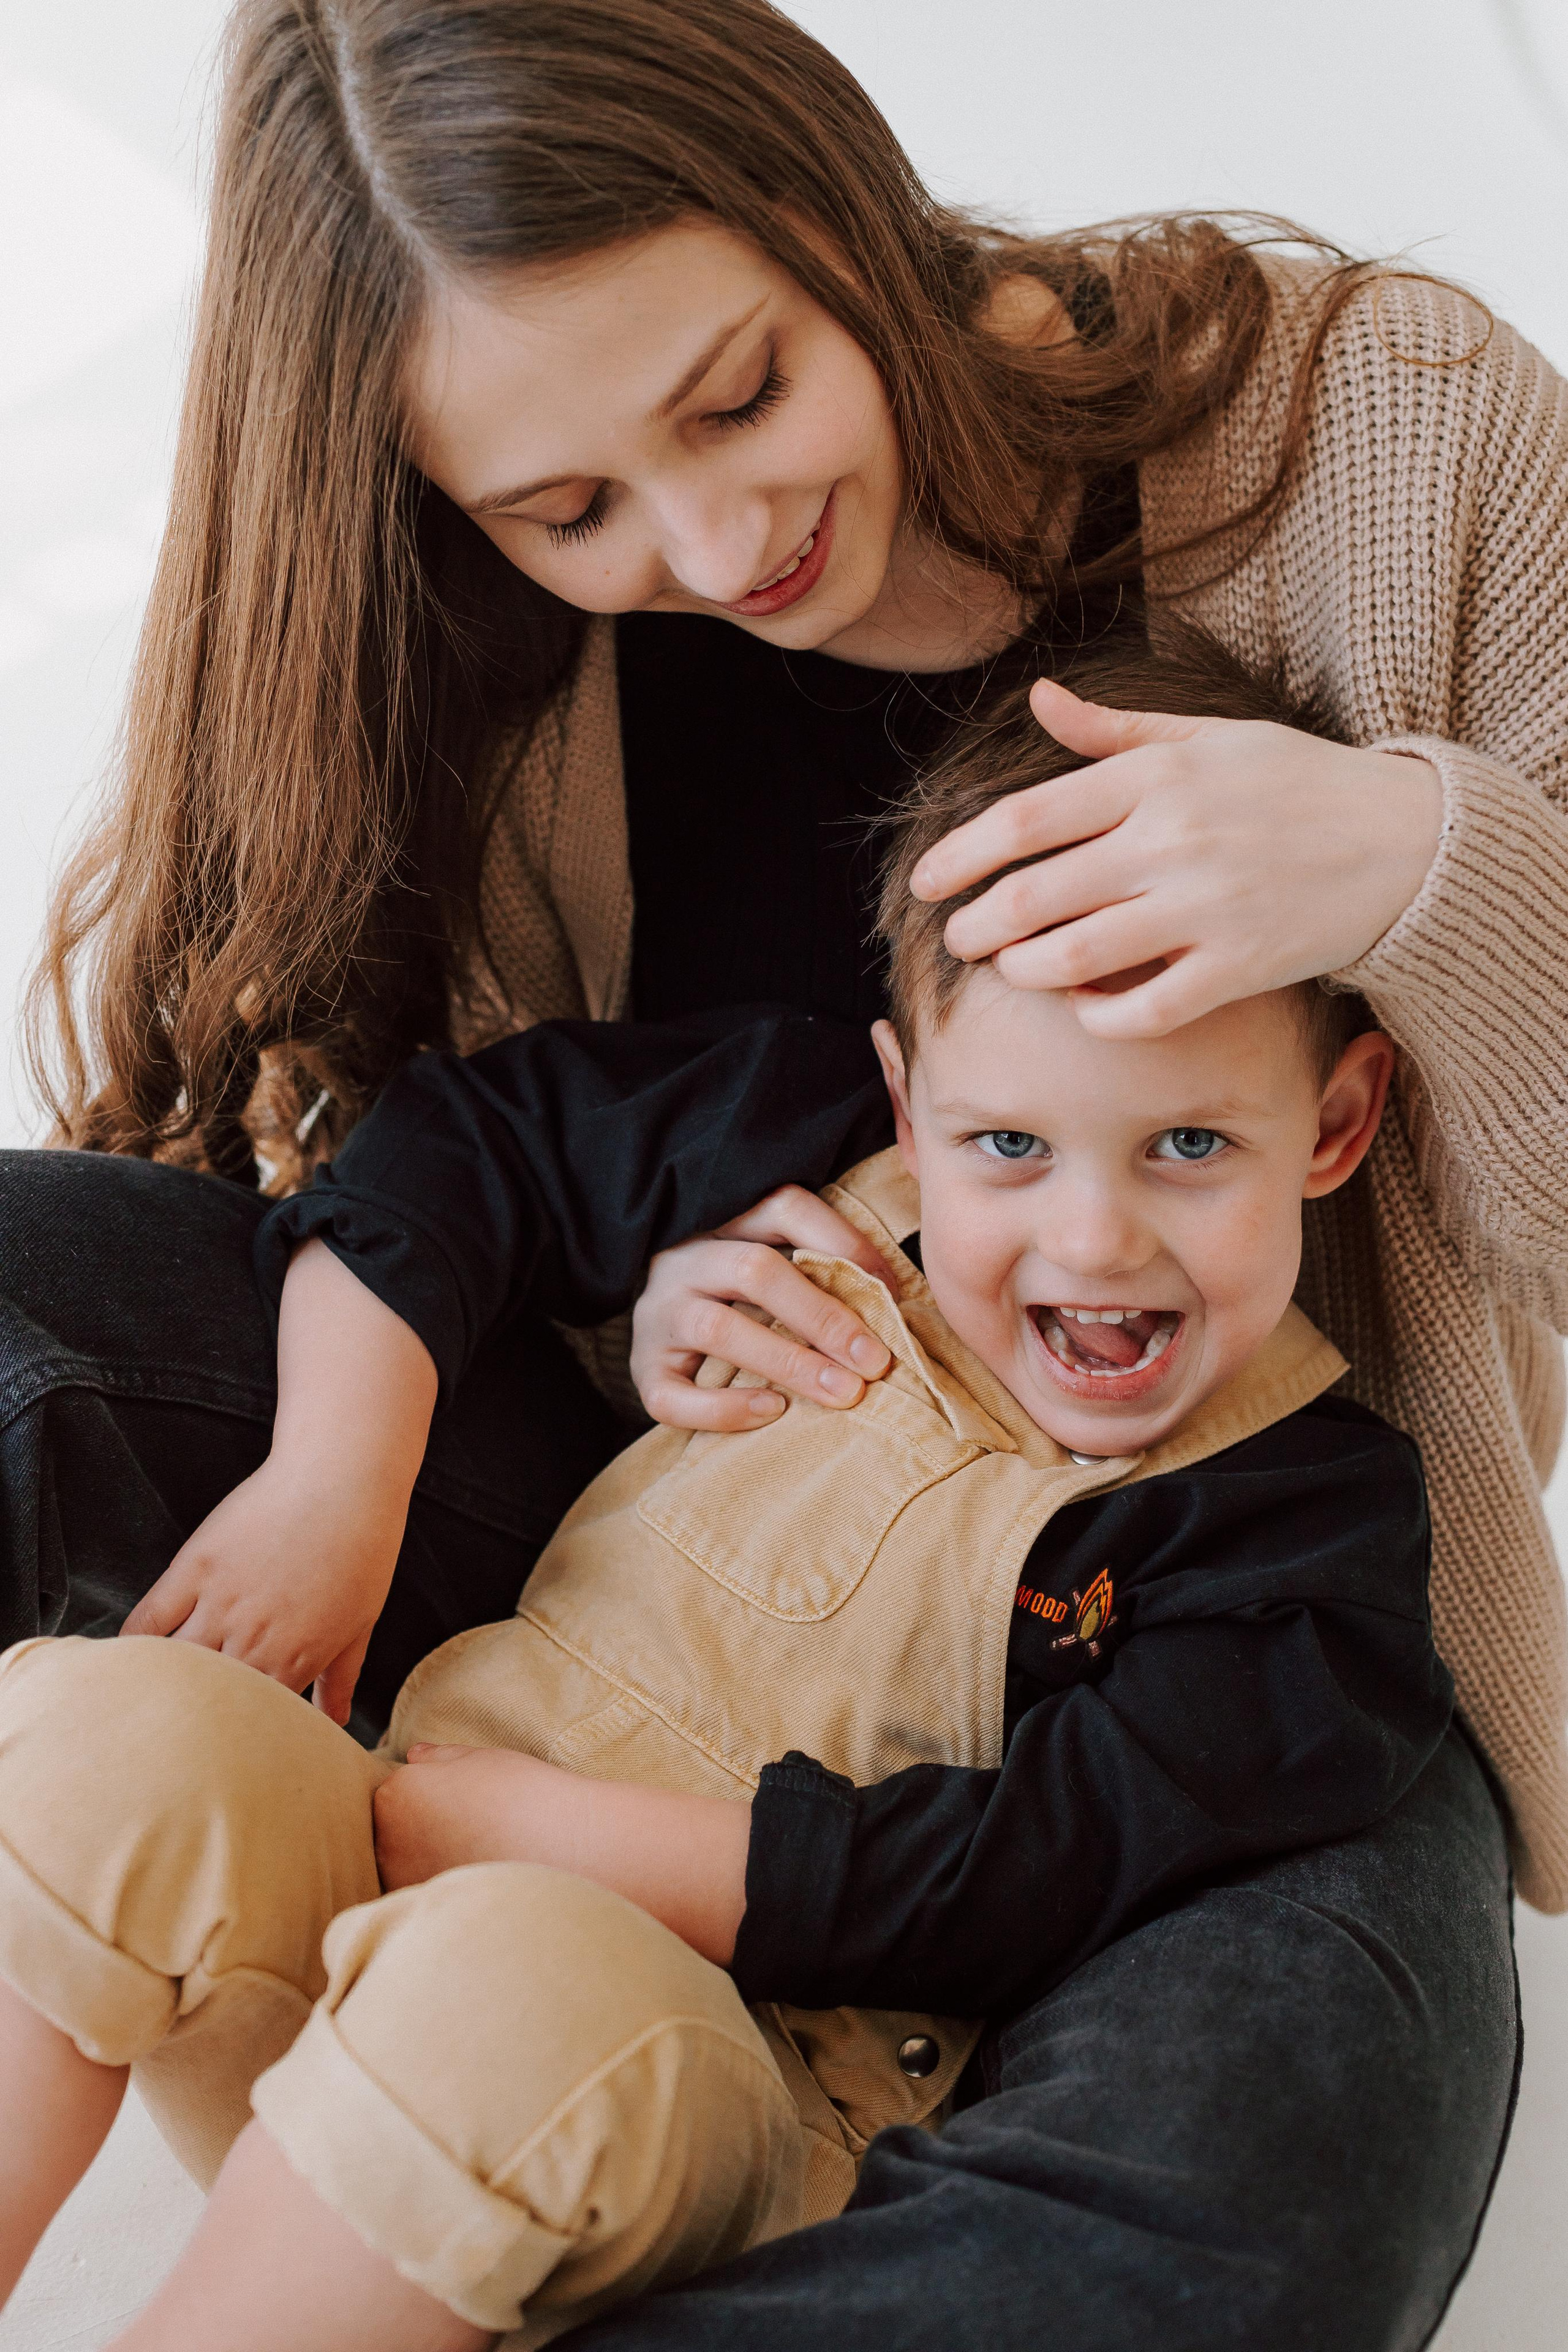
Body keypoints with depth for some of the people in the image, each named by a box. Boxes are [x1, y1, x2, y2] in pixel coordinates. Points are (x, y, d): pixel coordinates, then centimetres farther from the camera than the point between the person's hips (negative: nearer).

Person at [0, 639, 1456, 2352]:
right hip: (439, 1850, 5)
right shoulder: (825, 1169, 2)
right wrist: (334, 1472, -1)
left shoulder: (1311, 1530, -8)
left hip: (750, 2094, -4)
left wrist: (511, 1822, -18)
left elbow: (995, 1894, -16)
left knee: (505, 1981, -37)